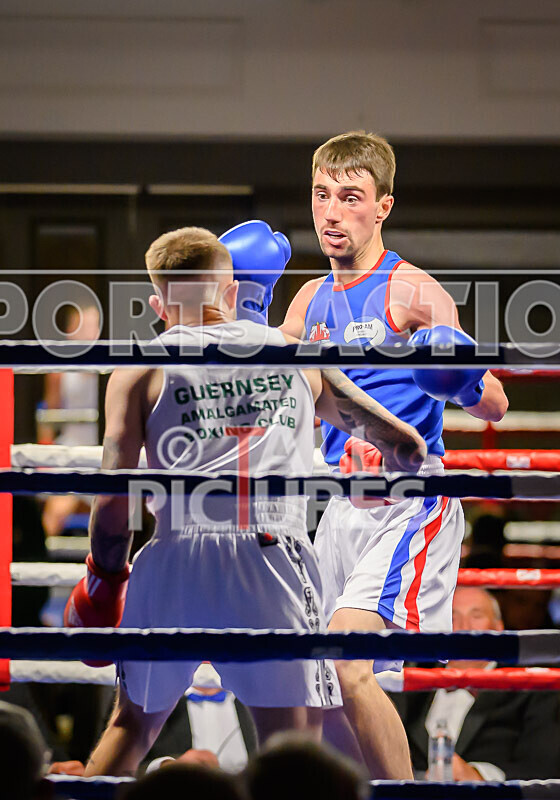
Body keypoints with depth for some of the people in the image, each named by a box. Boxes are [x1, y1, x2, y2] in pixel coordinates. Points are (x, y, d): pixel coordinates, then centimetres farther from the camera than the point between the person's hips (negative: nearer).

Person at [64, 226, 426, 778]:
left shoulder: (139, 371, 11)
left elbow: (114, 498, 2)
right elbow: (404, 442, 19)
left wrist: (103, 580, 16)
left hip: (176, 558, 1)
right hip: (274, 560, -1)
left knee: (135, 719, 21)